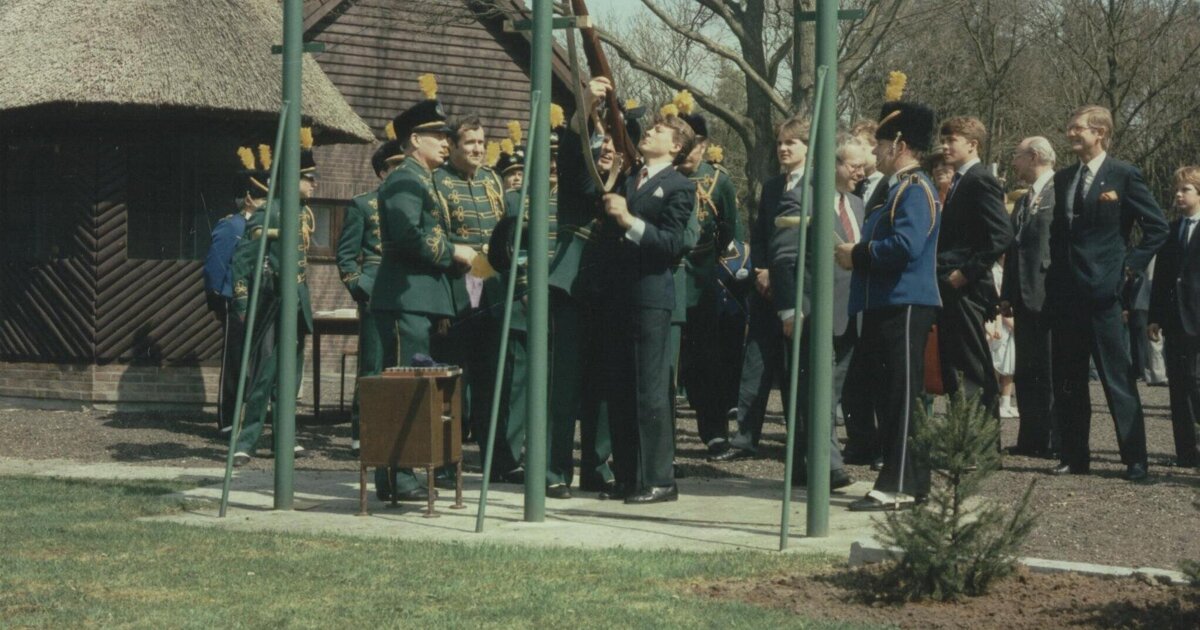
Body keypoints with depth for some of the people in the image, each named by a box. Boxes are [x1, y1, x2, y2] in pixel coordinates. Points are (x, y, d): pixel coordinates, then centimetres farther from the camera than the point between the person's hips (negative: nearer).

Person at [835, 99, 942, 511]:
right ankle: (910, 481, 17)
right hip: (885, 306, 11)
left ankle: (899, 487, -6)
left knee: (901, 396, -8)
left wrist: (858, 255, -13)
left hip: (906, 307, -10)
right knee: (869, 393, 11)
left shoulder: (915, 190, -12)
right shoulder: (897, 189, 20)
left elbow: (905, 246, -24)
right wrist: (856, 254, 8)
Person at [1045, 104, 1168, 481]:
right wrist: (1055, 272, 9)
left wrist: (1131, 265, -8)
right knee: (1067, 380, 8)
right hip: (1066, 292, 6)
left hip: (1103, 291, -6)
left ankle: (1135, 459, -1)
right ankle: (1075, 456, 15)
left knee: (1118, 379, -5)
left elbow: (1157, 227, -3)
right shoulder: (1063, 179, 14)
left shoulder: (1124, 175, -3)